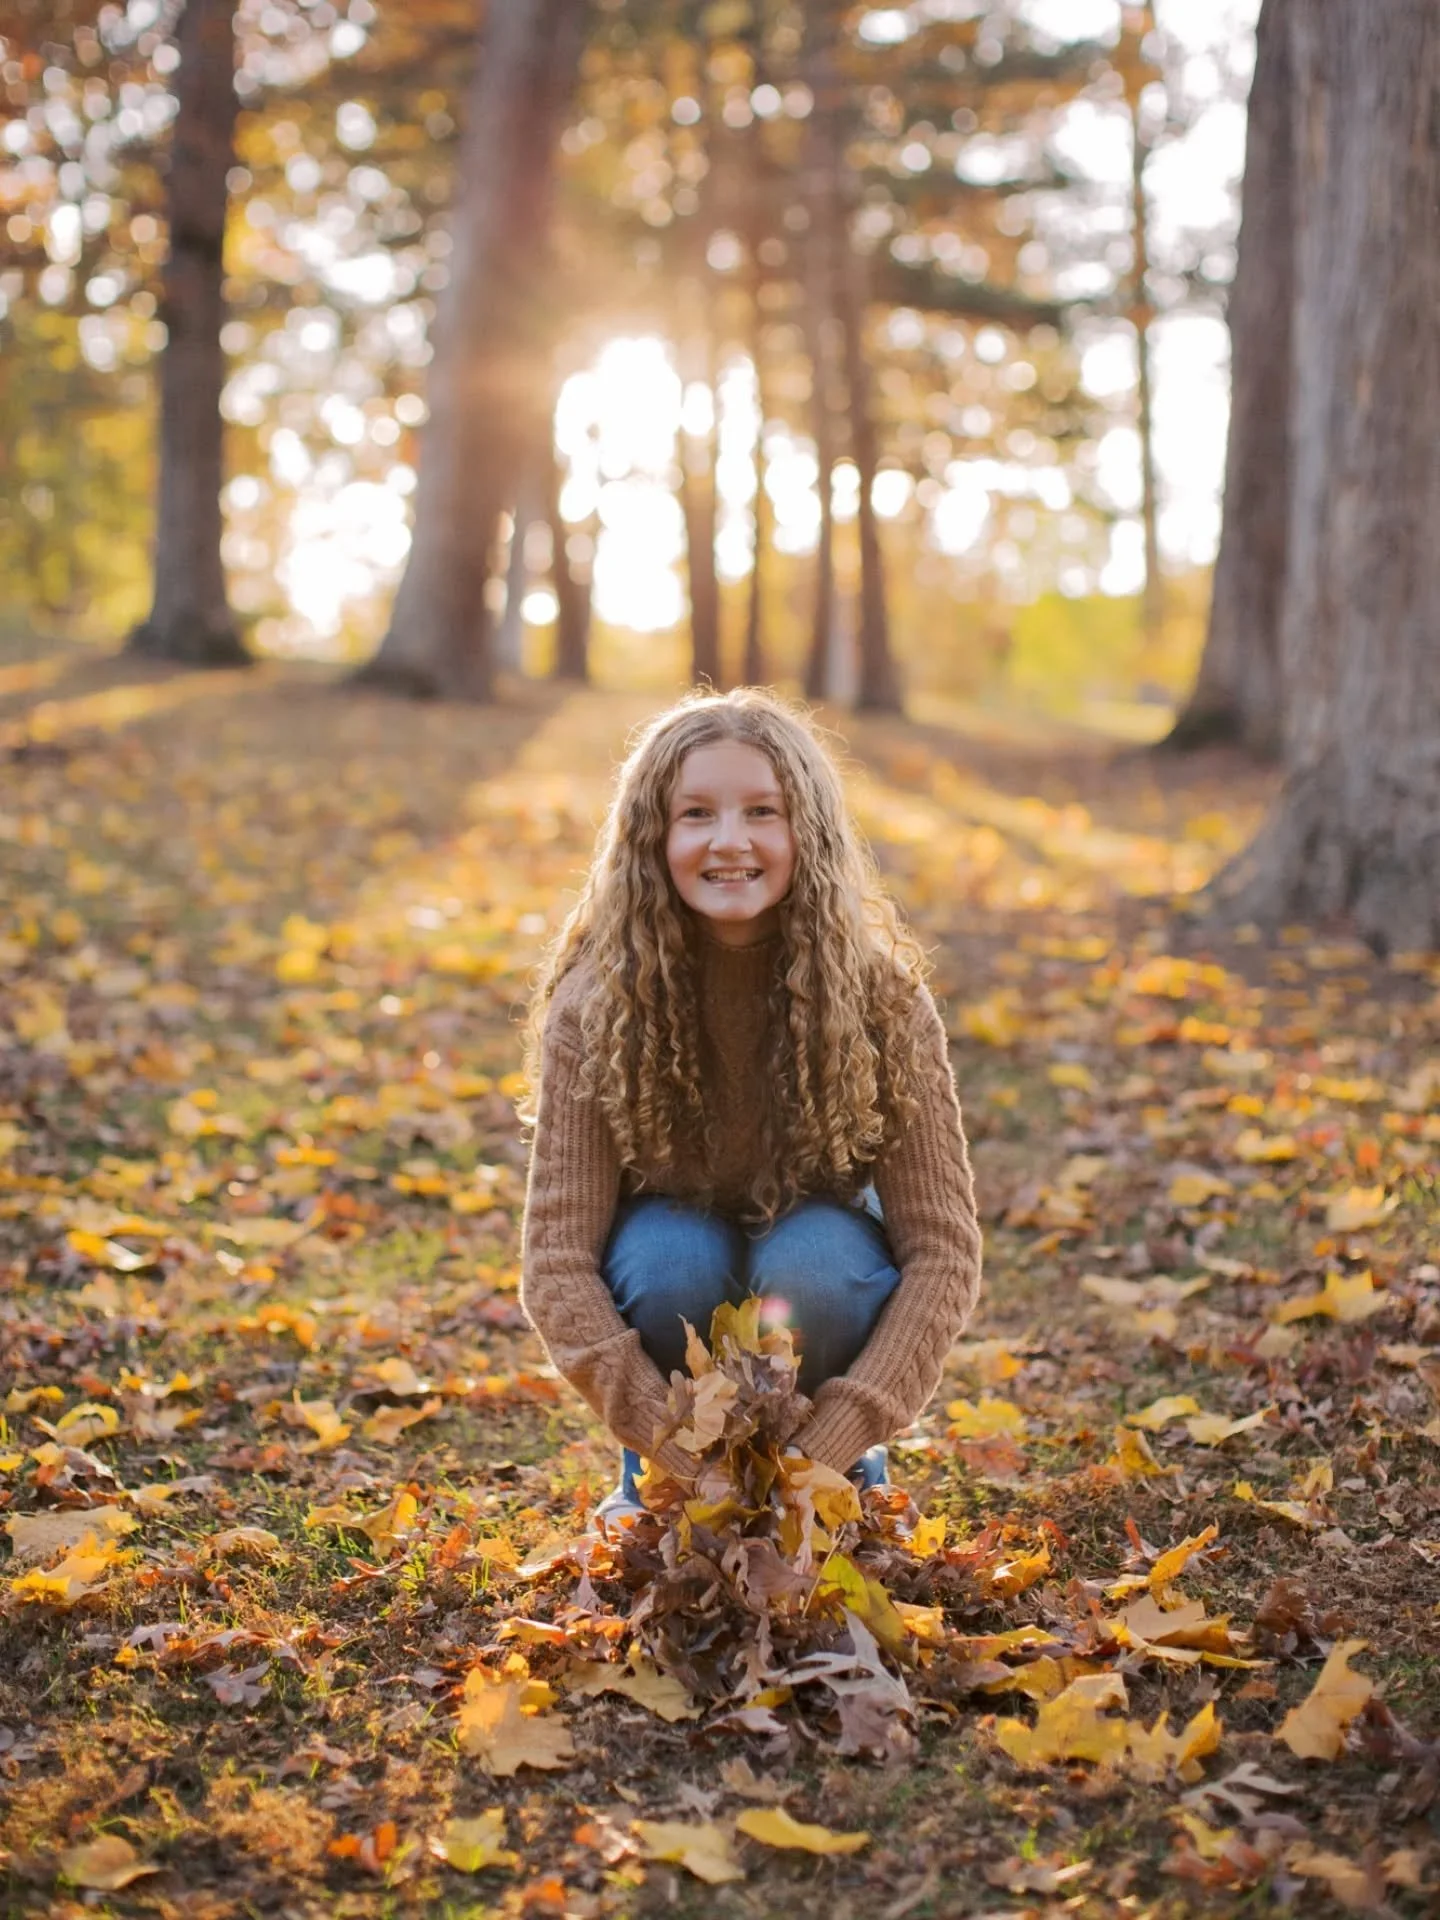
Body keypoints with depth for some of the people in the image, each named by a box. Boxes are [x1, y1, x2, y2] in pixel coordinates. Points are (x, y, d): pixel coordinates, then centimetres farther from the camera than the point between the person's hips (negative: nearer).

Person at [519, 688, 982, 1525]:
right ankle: (651, 1490, -3)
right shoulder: (595, 1004, -23)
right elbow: (558, 1255, -24)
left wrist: (828, 1448, -31)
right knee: (675, 1254, -32)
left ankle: (851, 1477, -3)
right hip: (676, 1275, 0)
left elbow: (943, 1250, -23)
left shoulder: (883, 999, -23)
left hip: (819, 1253, 0)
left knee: (816, 1259, -32)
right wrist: (677, 1448, -34)